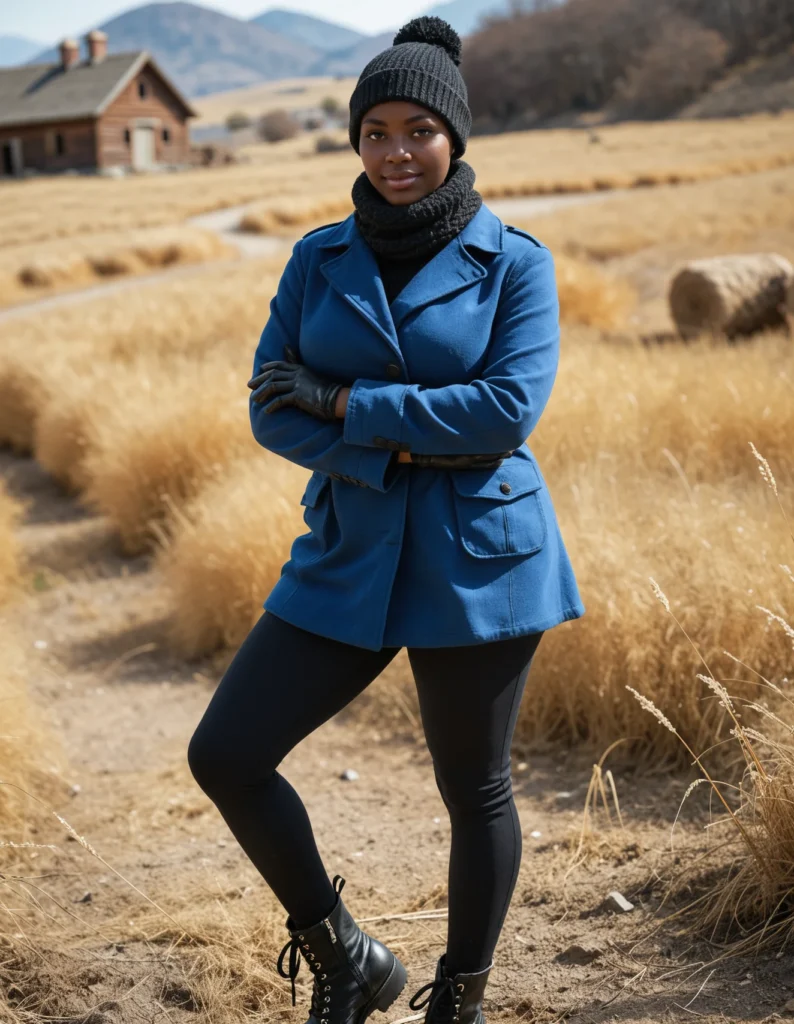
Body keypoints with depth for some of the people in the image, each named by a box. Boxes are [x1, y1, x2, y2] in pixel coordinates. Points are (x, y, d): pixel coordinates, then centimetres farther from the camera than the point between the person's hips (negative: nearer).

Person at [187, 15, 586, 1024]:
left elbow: (509, 406, -16)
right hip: (349, 555, 4)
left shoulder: (514, 261, -3)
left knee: (473, 790, 8)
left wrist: (344, 402, -13)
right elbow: (271, 410, -1)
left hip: (478, 560, -3)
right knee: (224, 755, -2)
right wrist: (401, 450, -15)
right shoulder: (318, 258, 6)